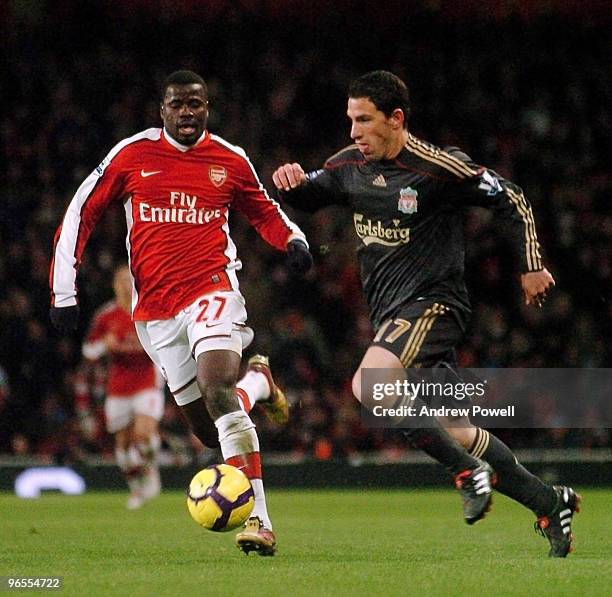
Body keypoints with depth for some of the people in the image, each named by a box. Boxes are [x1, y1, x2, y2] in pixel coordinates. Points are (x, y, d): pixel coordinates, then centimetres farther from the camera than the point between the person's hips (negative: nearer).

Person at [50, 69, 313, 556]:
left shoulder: (230, 160, 4)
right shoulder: (133, 155, 2)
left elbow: (264, 210, 21)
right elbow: (82, 212, 8)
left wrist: (293, 240, 0)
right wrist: (64, 288, 4)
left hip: (211, 287, -2)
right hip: (155, 309, 2)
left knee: (218, 391, -28)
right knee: (209, 431, 4)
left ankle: (258, 520, -27)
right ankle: (259, 379, 39)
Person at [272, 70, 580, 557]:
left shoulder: (438, 168, -14)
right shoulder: (350, 165, 5)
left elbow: (511, 199, -5)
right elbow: (308, 197, 21)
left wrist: (532, 267, -4)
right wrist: (293, 183, -3)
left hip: (433, 302, -8)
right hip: (390, 313, 8)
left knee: (368, 385, -29)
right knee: (452, 430, 7)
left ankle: (468, 469, -17)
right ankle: (548, 503, 18)